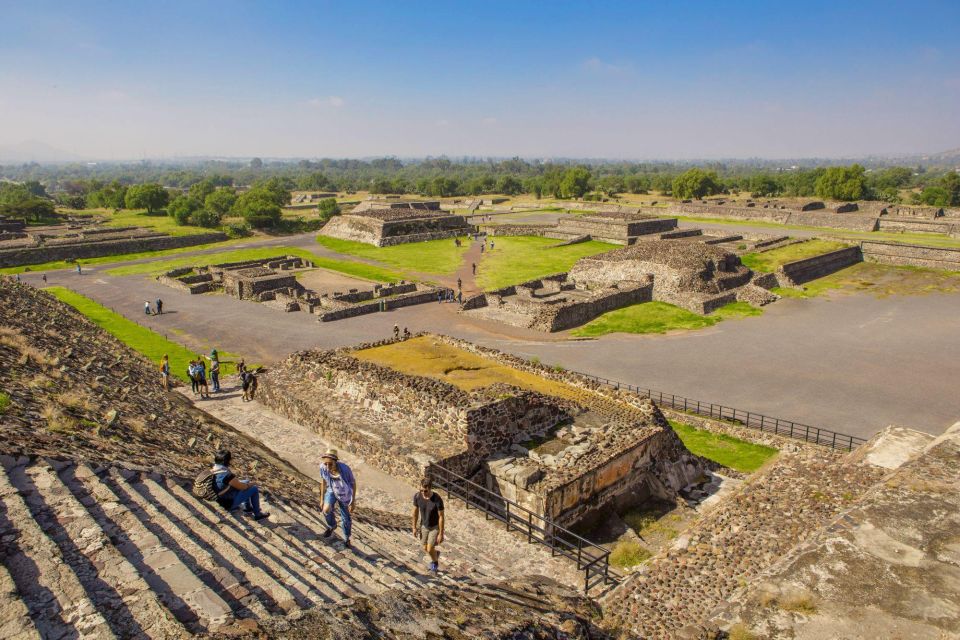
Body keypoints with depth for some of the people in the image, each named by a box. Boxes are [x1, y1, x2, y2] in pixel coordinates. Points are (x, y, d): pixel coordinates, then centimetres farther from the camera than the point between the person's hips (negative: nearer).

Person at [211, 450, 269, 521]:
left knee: (246, 482, 22)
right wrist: (249, 484, 0)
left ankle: (247, 508, 38)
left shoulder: (214, 469, -8)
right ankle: (257, 514, 16)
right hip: (229, 503, -9)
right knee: (254, 489, -2)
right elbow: (241, 486, -19)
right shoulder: (227, 475, -35)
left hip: (220, 499, 9)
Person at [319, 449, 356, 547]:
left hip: (344, 495, -2)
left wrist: (353, 502, -13)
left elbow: (353, 483, -20)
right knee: (326, 509, -25)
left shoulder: (344, 469, -39)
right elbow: (323, 480, -8)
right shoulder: (323, 467, -30)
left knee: (346, 519, 13)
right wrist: (322, 498, 0)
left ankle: (346, 538, 45)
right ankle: (331, 526, 11)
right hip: (332, 491, 2)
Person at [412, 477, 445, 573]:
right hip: (424, 525, 4)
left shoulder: (438, 499, -35)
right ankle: (436, 554, 50)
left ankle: (435, 563, 29)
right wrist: (414, 527, 1)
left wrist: (441, 534, -17)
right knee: (425, 548, 15)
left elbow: (441, 517, -24)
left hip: (436, 526, -4)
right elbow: (415, 511, -6)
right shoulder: (417, 496, -24)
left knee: (430, 549, -5)